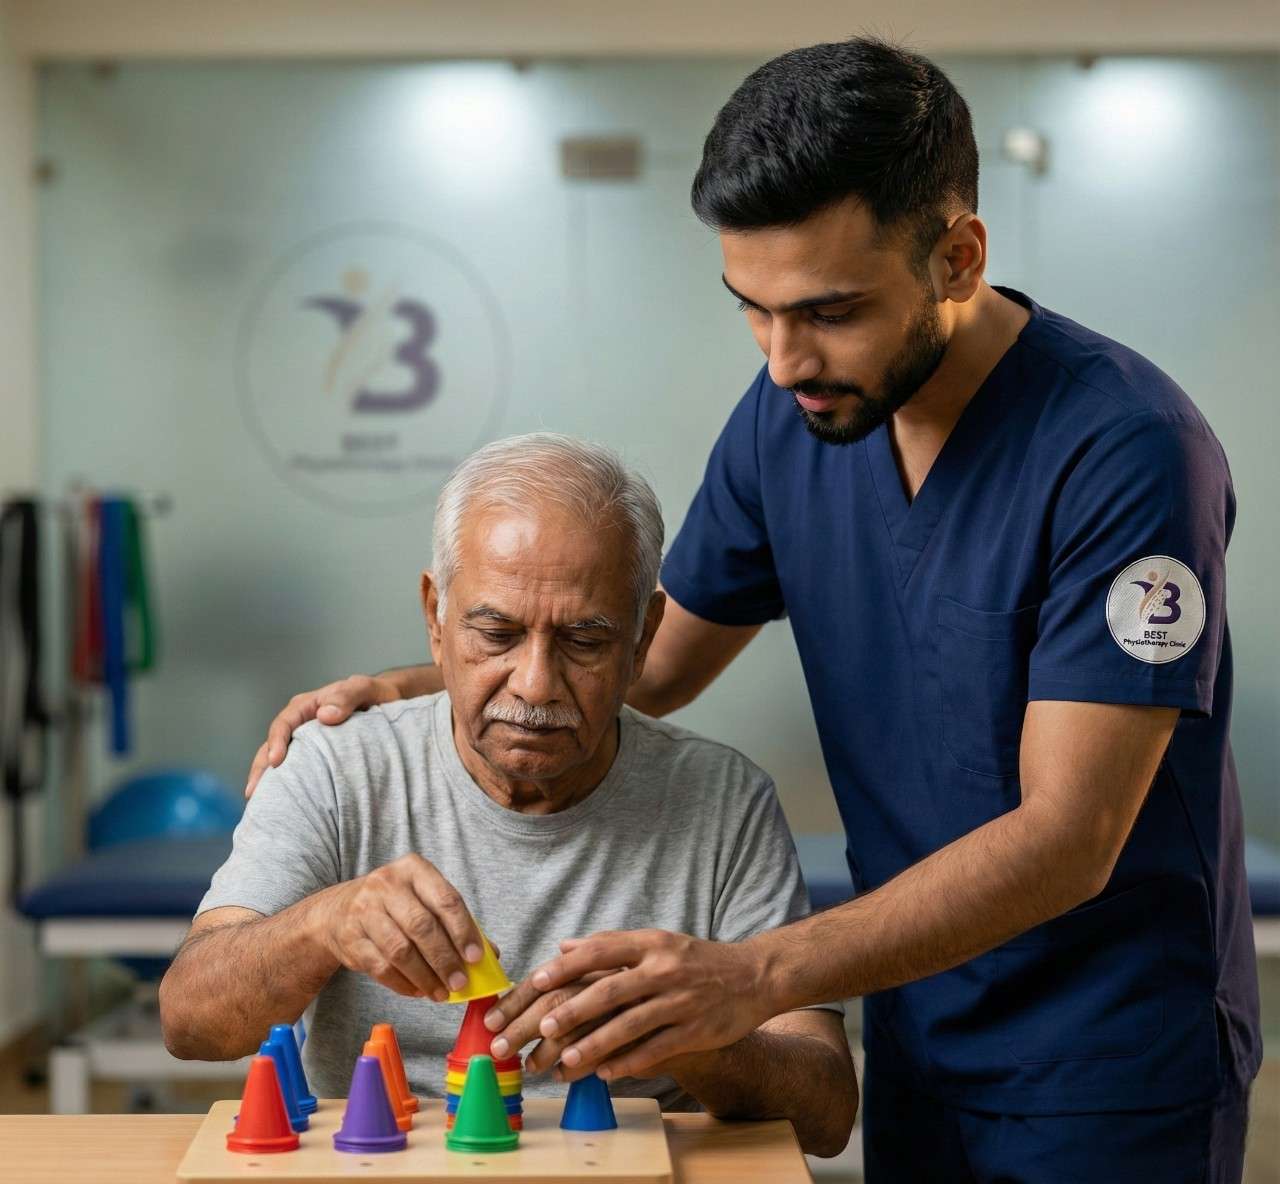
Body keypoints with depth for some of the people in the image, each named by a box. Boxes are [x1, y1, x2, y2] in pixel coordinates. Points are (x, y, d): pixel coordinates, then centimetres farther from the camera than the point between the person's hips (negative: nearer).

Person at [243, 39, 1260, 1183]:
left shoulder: (1126, 449, -24)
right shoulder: (790, 414, -4)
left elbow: (1067, 839, -28)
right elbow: (652, 660, 10)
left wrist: (756, 975, -39)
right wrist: (397, 694, -5)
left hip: (1114, 1072, -6)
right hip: (918, 1036, 6)